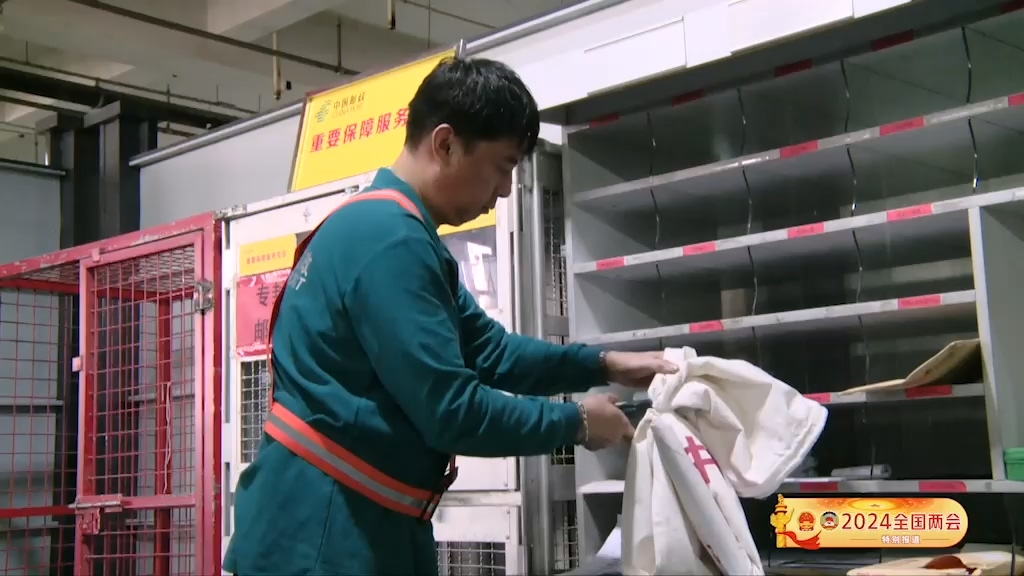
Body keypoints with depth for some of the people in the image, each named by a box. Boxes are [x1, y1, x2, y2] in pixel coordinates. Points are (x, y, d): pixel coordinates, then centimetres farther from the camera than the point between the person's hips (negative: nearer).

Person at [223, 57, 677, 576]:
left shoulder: (388, 227, 13)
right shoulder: (390, 237, -21)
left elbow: (488, 350, 19)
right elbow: (449, 411, -22)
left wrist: (604, 365, 10)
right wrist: (574, 422, -8)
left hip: (363, 526, 10)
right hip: (323, 534, -10)